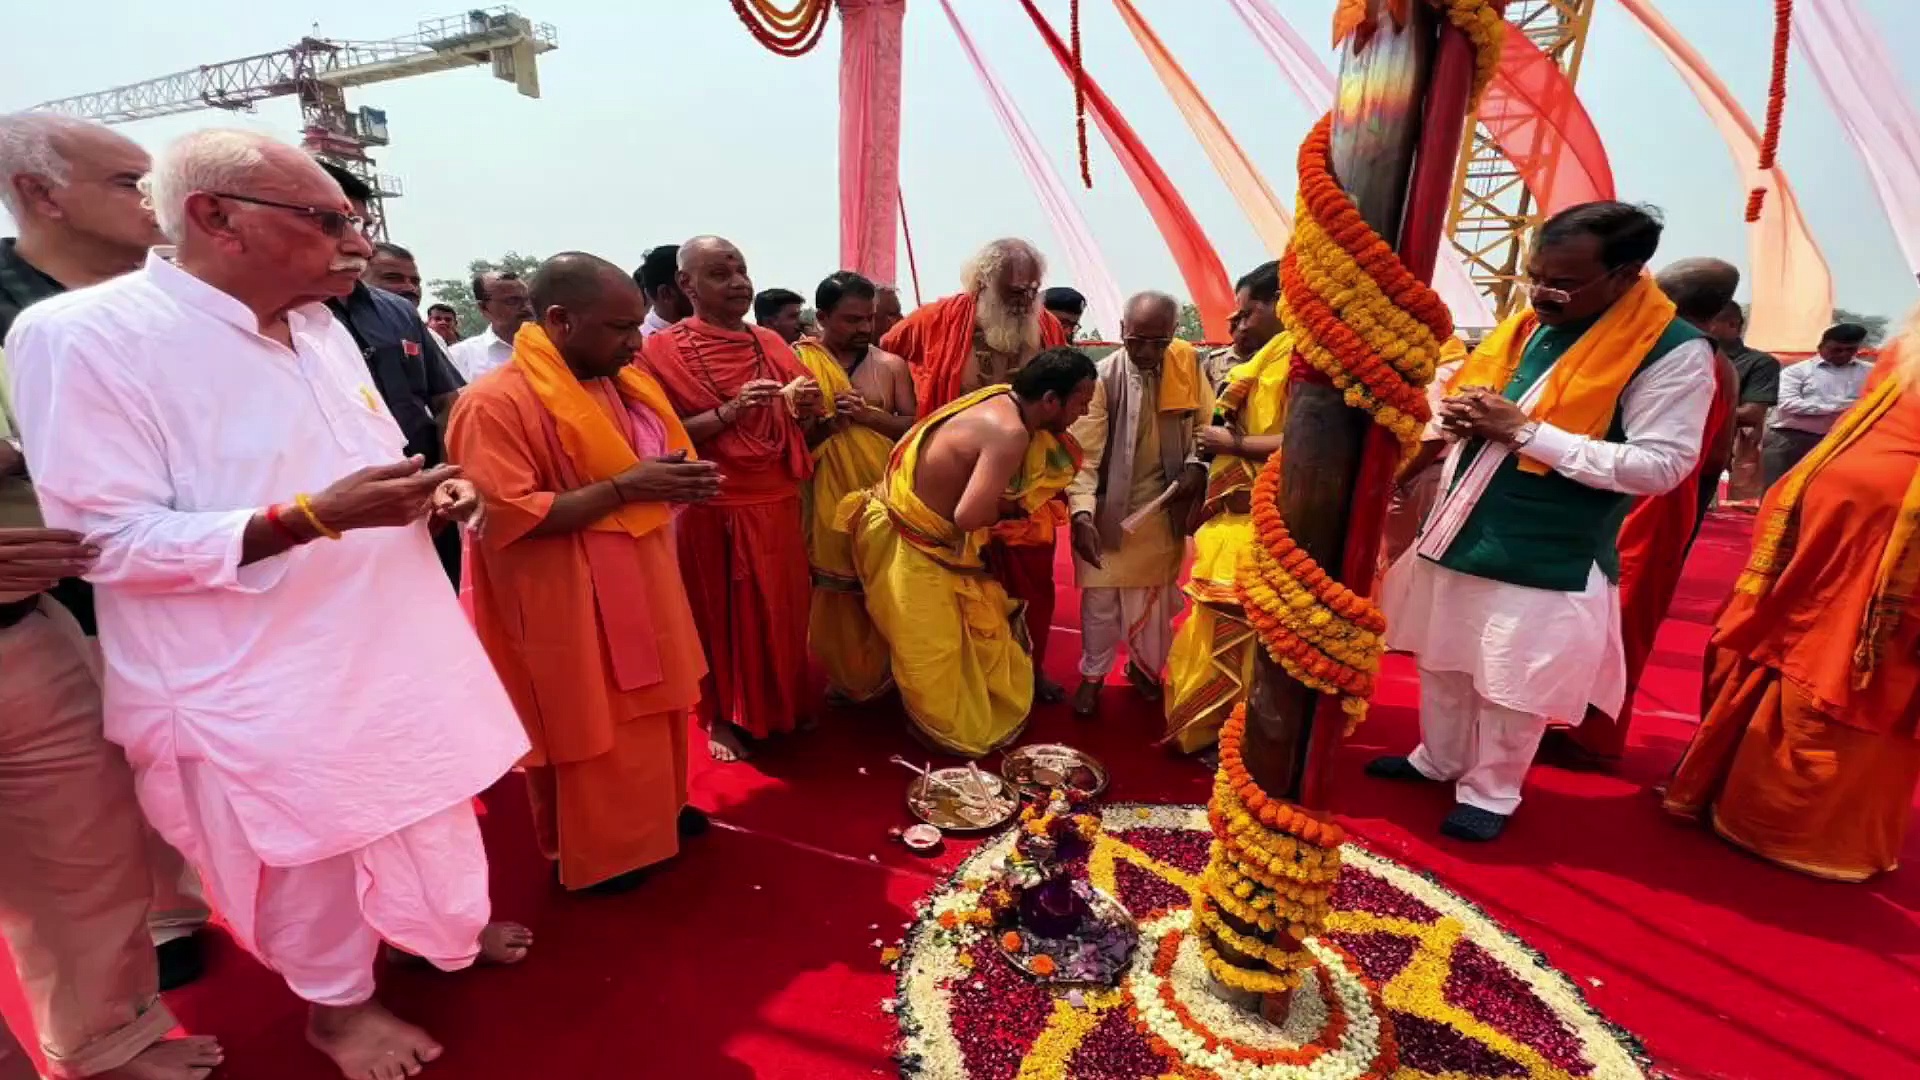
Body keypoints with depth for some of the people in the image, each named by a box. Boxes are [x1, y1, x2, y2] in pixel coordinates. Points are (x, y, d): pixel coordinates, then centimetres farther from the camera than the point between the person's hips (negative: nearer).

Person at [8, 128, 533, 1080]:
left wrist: (428, 493, -4)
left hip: (391, 637, 7)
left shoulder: (319, 325, 7)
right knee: (307, 853, 14)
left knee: (429, 809, 22)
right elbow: (108, 540, -18)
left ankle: (448, 933, 47)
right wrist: (314, 518, -30)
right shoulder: (84, 336, -16)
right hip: (264, 679, -6)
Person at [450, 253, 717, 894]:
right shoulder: (496, 403, -18)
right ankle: (595, 852, 29)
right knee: (590, 726, 8)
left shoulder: (622, 383, 7)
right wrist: (626, 486, -26)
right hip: (569, 602, -8)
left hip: (641, 584, 8)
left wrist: (678, 481, -4)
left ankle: (656, 808, 41)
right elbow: (507, 516, -23)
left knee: (649, 707, 20)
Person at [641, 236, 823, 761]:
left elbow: (800, 425, 15)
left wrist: (806, 407, -8)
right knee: (719, 614, 8)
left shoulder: (771, 343, 8)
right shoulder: (663, 350, -7)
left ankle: (783, 707, 33)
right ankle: (723, 717, 28)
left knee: (781, 610, 13)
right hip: (711, 509, -4)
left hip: (776, 504, 5)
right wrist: (729, 411, -23)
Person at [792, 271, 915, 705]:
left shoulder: (891, 365, 5)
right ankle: (843, 677, 24)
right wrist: (828, 421, -19)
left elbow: (914, 426, 2)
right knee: (836, 588, 5)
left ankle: (883, 670, 28)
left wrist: (869, 415, -14)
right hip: (830, 497, -1)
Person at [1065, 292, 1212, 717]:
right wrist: (1082, 514, -31)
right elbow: (1084, 454, -20)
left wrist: (1196, 466, -10)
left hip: (1165, 505, 4)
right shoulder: (1103, 378, -18)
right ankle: (1092, 675, 31)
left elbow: (1205, 423, 8)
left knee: (1158, 596, 18)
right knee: (1101, 598, 9)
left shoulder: (1189, 363, -6)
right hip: (1111, 508, -3)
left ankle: (1145, 668, 41)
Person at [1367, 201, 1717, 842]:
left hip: (1544, 560, -6)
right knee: (1442, 666, 19)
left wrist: (1527, 431, -23)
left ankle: (1490, 793, 29)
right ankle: (1437, 760, 40)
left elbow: (1662, 466, -17)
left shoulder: (1674, 351, -12)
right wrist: (1462, 418, -8)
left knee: (1512, 693, 8)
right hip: (1458, 535, 6)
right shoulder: (1524, 326, 7)